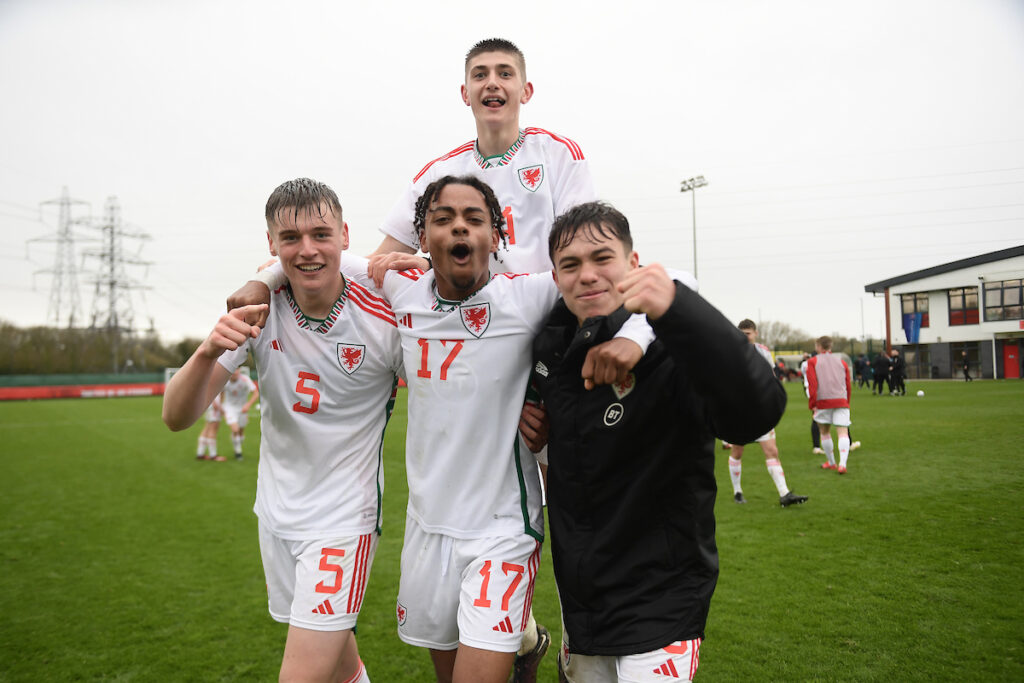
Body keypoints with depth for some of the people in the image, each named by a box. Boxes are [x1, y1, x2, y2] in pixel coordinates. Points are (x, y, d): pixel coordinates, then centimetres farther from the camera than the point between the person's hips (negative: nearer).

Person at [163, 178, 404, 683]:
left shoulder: (385, 319, -18)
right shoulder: (259, 310, -9)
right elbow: (177, 417, -13)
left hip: (343, 517, -4)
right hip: (276, 509, 4)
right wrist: (209, 351, -31)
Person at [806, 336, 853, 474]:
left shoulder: (813, 362, 6)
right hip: (841, 401, 2)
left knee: (825, 432, 15)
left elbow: (812, 384, -5)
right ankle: (842, 464, -23)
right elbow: (848, 385, 17)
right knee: (843, 433, -5)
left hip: (823, 401, -2)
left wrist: (812, 404, -4)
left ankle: (831, 462, 25)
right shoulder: (841, 362, 17)